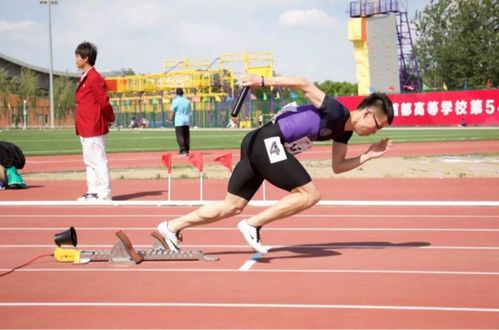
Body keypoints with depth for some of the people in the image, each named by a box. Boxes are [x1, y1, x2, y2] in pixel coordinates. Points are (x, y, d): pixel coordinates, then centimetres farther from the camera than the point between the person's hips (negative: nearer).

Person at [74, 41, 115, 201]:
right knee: (89, 162, 15)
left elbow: (104, 102, -16)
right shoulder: (84, 78, 15)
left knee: (98, 161, -6)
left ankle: (104, 195, -3)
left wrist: (109, 119, -3)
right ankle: (93, 192, 22)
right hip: (85, 129, 10)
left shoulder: (94, 78, -15)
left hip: (94, 129, -10)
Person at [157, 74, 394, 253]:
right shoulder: (336, 112, -12)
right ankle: (252, 225, -8)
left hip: (258, 146, 10)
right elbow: (304, 85, -19)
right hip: (268, 142, -10)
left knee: (232, 206, 10)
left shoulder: (343, 130, 17)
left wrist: (368, 156, 14)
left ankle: (171, 227, 10)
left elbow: (338, 166, 24)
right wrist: (264, 82, -21)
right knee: (309, 194, -8)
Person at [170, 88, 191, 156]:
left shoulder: (175, 100, -6)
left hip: (179, 121, -5)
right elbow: (189, 112, 13)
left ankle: (183, 151, -15)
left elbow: (173, 111, -5)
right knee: (186, 136, 10)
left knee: (180, 136, -6)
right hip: (187, 121, 5)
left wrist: (171, 118, 10)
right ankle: (186, 151, 15)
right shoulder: (187, 101, 10)